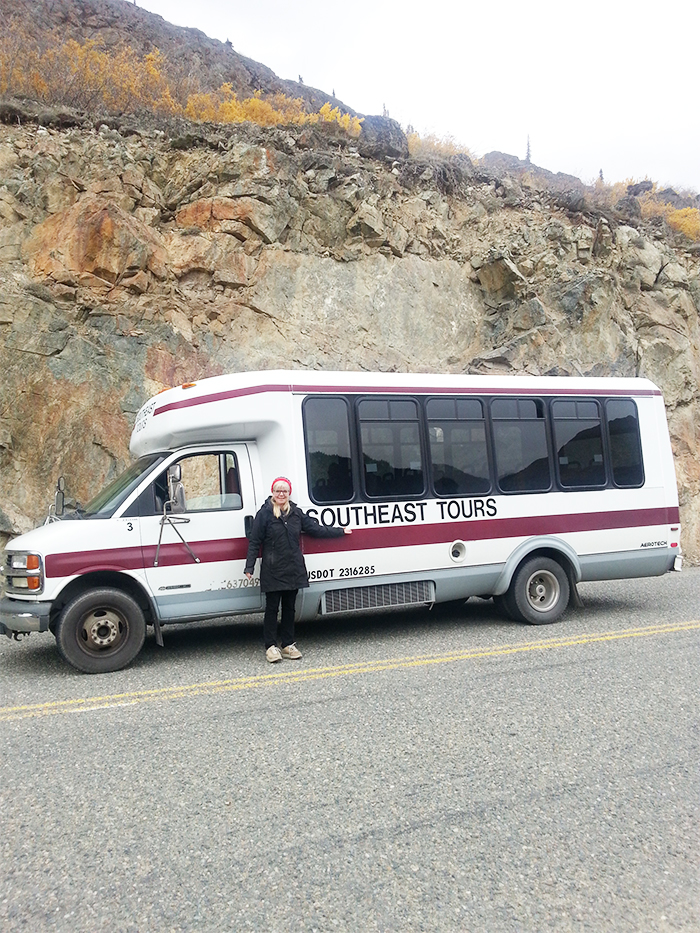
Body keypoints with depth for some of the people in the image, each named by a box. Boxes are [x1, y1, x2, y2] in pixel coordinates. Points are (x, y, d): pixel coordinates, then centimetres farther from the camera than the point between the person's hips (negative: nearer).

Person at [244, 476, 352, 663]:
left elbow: (315, 529, 17)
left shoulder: (296, 513, 8)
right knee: (272, 608, 1)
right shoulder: (264, 514, -5)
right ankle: (271, 646, 10)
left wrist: (340, 531, 21)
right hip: (272, 571, -4)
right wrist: (249, 567, -11)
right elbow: (254, 541, -5)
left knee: (289, 608, 10)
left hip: (293, 569, 4)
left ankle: (287, 645, 20)